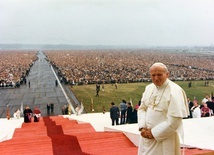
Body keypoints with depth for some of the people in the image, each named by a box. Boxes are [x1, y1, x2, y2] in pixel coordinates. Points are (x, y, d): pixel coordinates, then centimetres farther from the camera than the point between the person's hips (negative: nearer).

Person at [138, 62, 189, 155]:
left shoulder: (175, 91, -16)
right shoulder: (149, 88, 3)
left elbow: (174, 121, -20)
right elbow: (142, 108, 8)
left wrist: (154, 133, -15)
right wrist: (142, 128, -7)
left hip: (164, 139, -6)